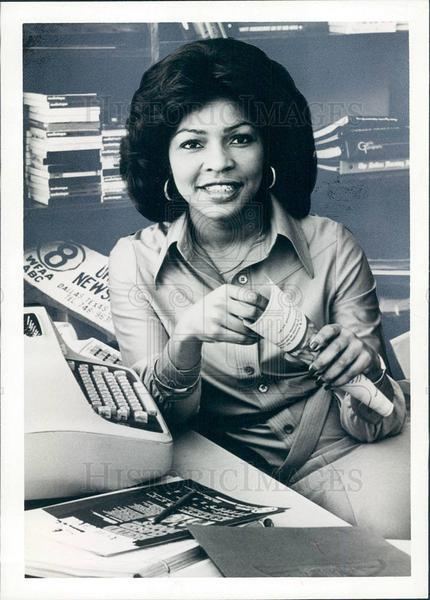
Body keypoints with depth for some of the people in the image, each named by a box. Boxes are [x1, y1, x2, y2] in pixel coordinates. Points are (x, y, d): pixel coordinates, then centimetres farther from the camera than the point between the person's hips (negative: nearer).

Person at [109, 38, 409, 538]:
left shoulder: (329, 247, -4)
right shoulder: (135, 262, -2)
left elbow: (371, 425, -4)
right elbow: (158, 416, -7)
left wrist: (362, 372, -28)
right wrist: (187, 337, -27)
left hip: (339, 456, 0)